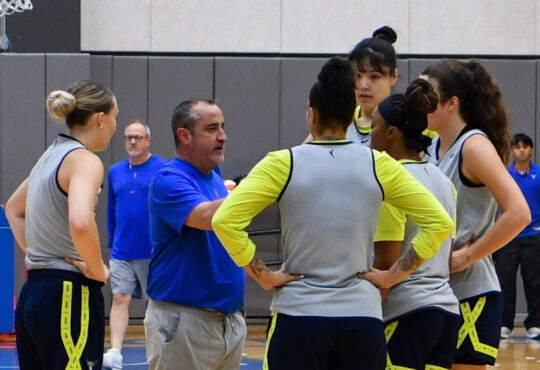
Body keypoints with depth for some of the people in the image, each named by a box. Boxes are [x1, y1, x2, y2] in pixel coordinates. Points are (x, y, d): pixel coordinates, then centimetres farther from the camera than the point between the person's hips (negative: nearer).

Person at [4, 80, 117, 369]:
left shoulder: (51, 156, 15)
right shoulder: (84, 160, -12)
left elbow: (13, 209, 32)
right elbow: (80, 222, -31)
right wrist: (98, 269, -15)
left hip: (33, 292, 9)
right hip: (68, 297, -9)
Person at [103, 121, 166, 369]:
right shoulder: (115, 172, 8)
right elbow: (112, 210, 15)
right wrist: (111, 241, 14)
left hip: (153, 252, -3)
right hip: (121, 252, 3)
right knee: (119, 299, -5)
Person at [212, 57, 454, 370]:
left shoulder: (283, 164, -4)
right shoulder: (379, 165, 2)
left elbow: (225, 220, -13)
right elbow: (440, 222, 1)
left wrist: (264, 276, -5)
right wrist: (395, 274, 3)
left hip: (299, 314, -2)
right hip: (362, 317, 2)